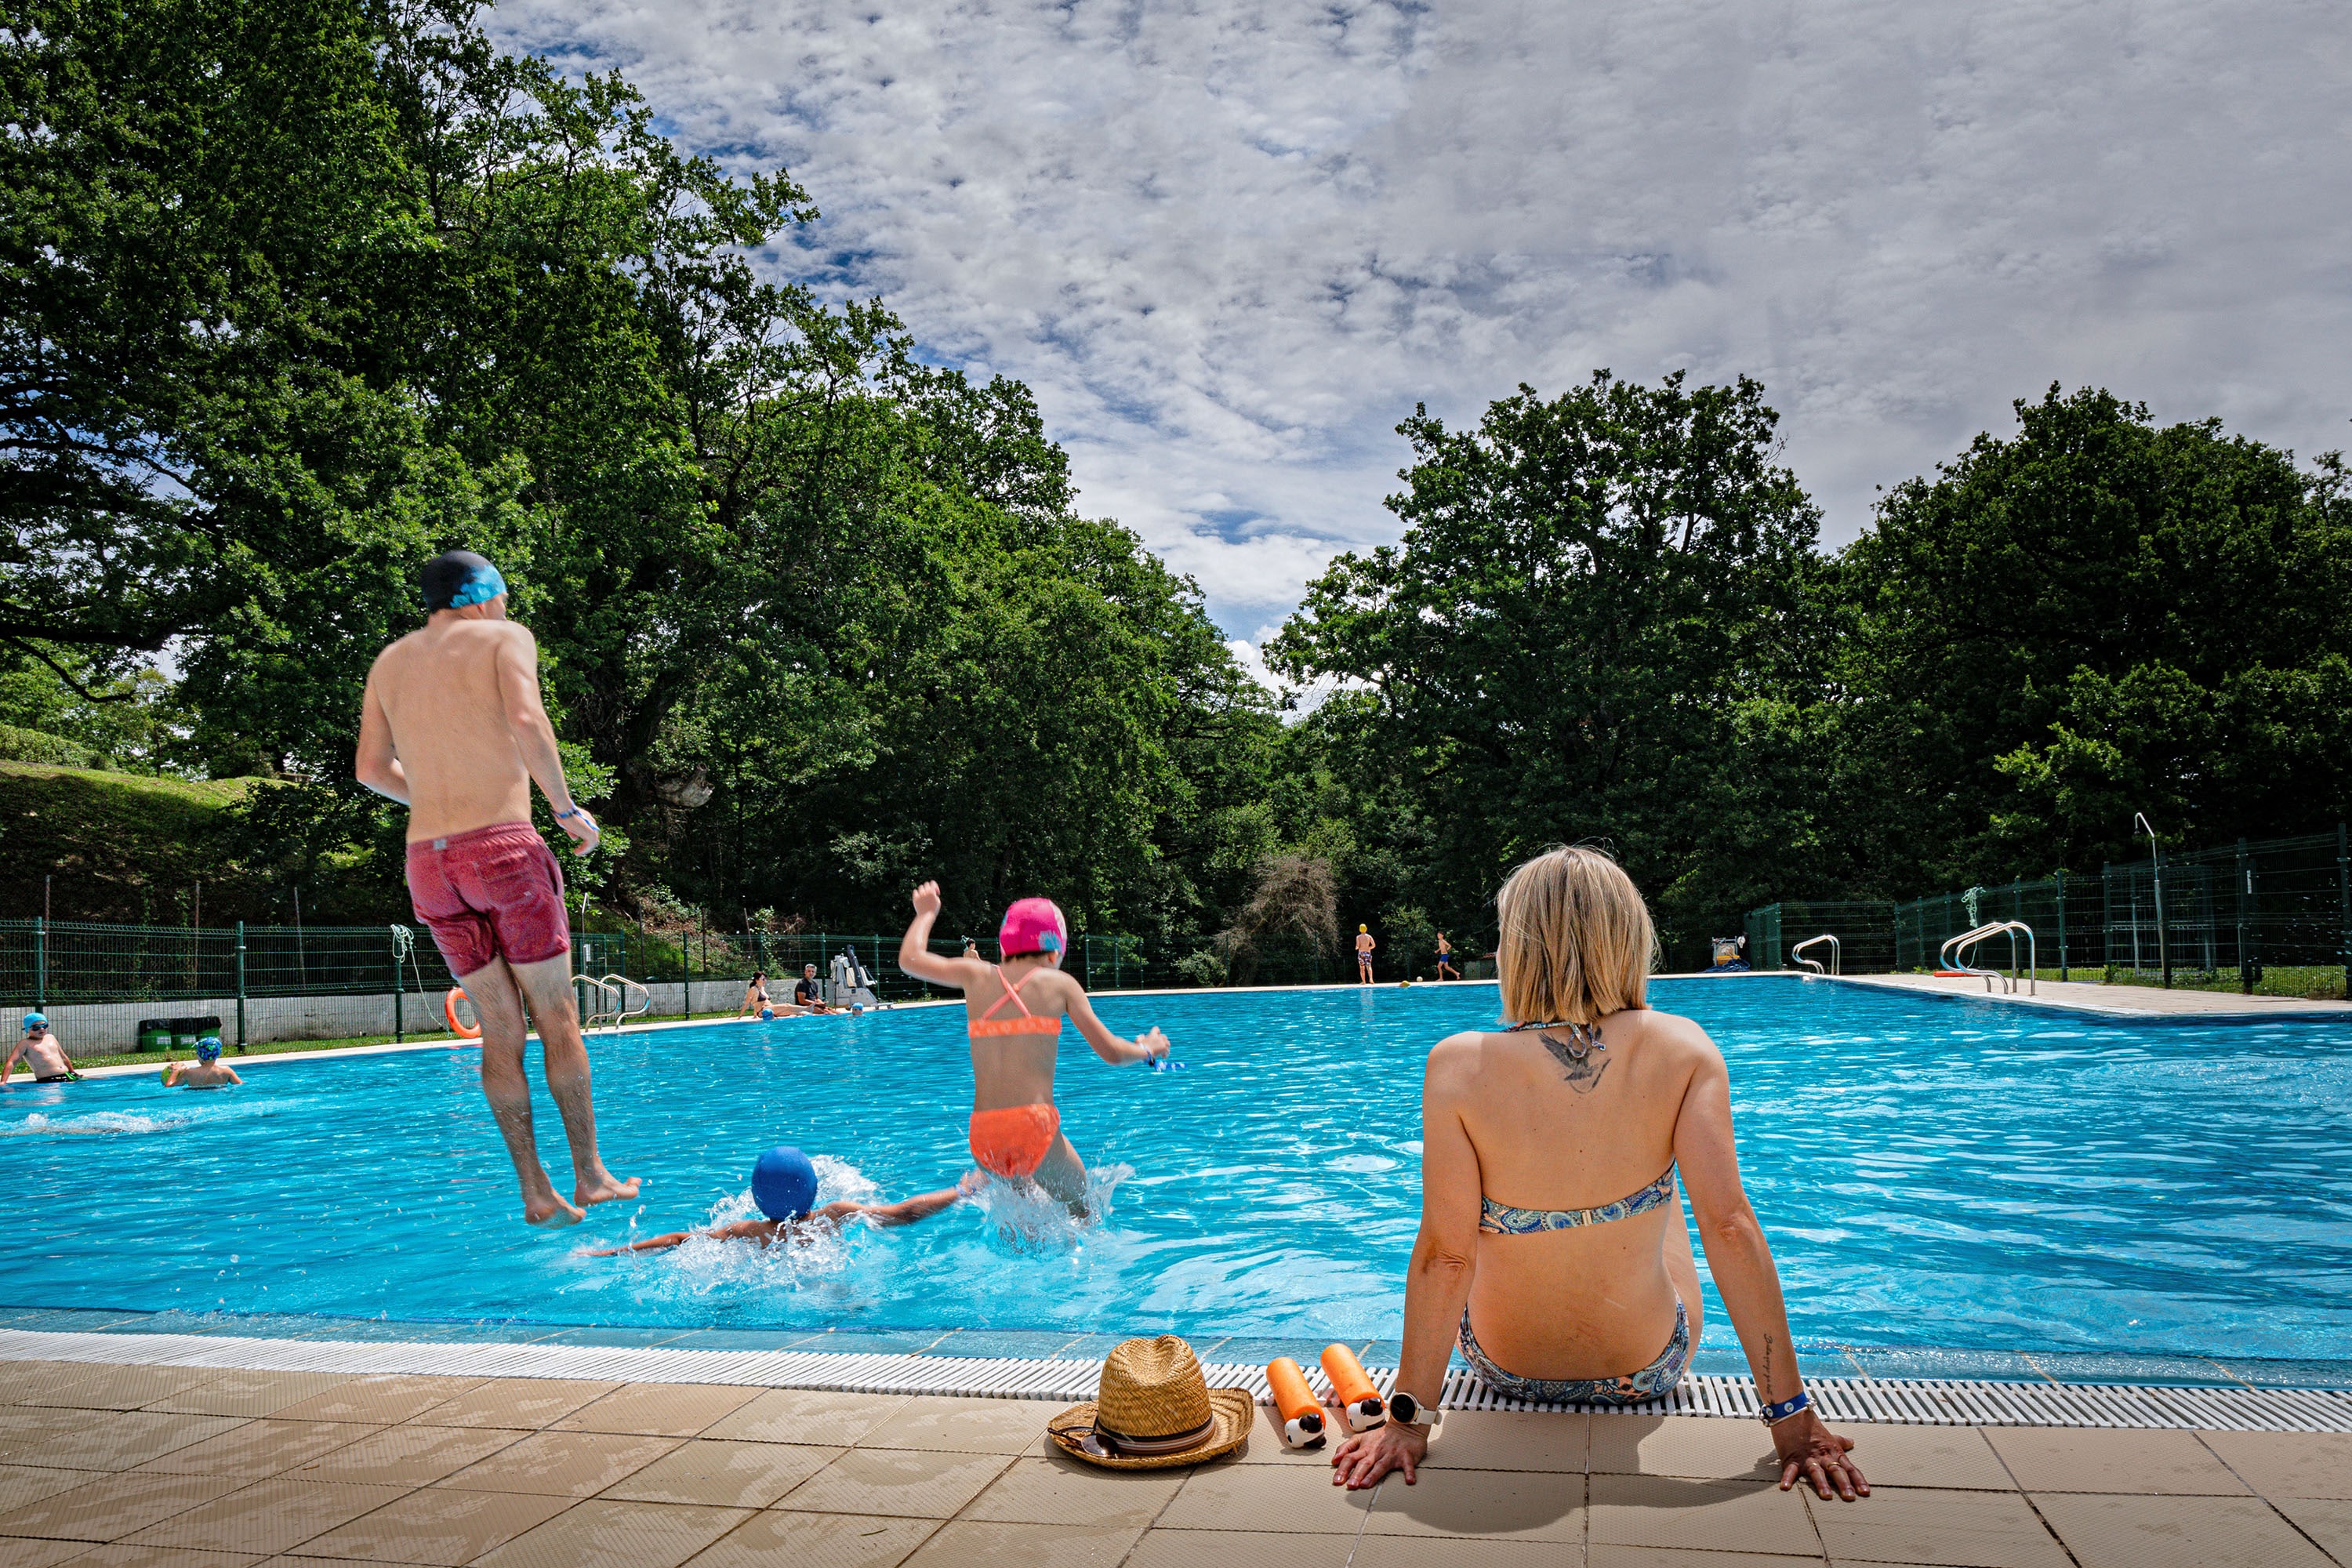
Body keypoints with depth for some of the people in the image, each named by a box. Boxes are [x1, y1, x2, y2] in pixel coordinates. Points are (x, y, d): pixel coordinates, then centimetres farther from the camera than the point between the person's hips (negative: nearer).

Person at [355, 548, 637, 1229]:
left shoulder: (390, 662, 19)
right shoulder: (504, 638, 3)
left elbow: (372, 769, 16)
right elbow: (525, 719, -15)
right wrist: (567, 808, -7)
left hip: (428, 859, 5)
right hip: (504, 843, -5)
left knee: (500, 1031, 8)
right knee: (557, 1019, 6)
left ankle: (535, 1191, 7)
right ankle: (589, 1174, 11)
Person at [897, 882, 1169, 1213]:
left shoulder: (977, 975, 10)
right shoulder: (1060, 983, 4)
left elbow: (910, 959, 23)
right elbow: (1111, 1052, 5)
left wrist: (926, 913, 39)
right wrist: (1148, 1049, 25)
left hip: (983, 1139, 4)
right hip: (1035, 1128, -4)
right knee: (1081, 1210, 11)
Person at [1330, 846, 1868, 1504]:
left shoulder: (1460, 1064, -24)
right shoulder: (1682, 1049, -20)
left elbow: (1445, 1252, -24)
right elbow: (1729, 1225, -23)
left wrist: (1409, 1418, -15)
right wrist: (1791, 1412, -16)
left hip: (1504, 1368, 0)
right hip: (1646, 1371, 1)